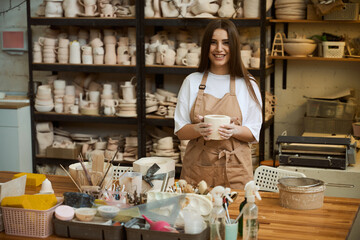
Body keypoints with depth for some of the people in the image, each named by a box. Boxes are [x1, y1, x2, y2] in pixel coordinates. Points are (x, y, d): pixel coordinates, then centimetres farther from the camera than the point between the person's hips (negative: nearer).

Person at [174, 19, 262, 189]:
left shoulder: (248, 84, 2)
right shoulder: (192, 81, 5)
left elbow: (254, 134, 2)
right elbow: (180, 131, 3)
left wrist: (234, 131, -19)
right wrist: (198, 129, -18)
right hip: (197, 168, 1)